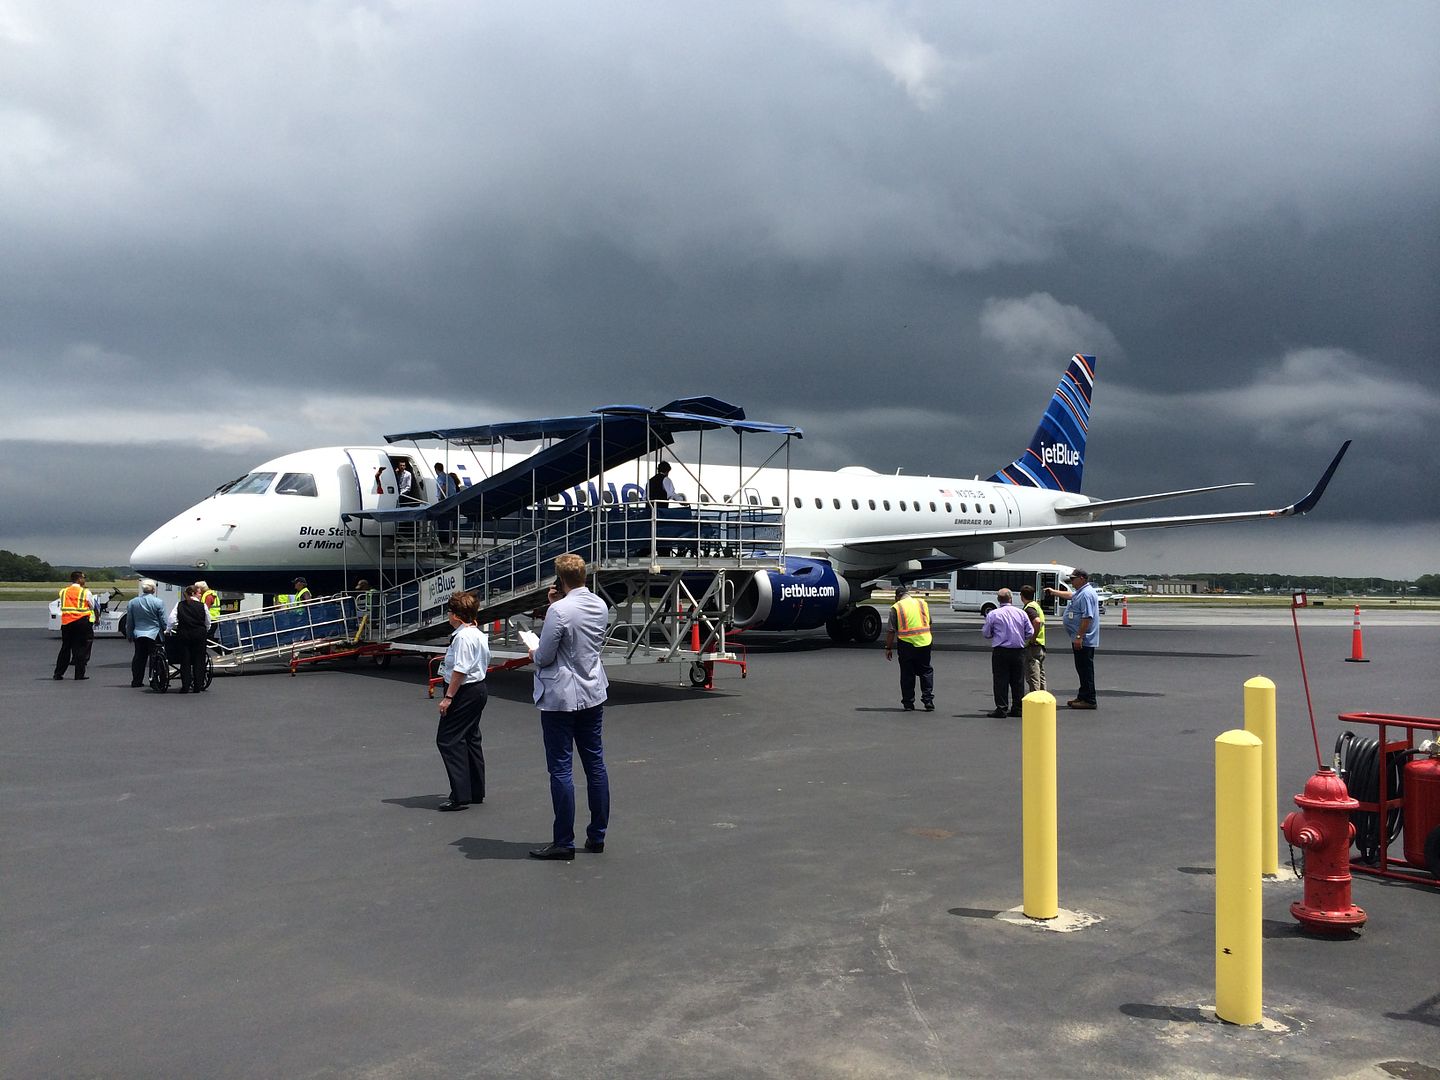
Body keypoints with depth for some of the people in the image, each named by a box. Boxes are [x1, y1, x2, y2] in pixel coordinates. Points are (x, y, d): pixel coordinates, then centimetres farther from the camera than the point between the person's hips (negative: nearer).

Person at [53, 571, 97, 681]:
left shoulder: (63, 591, 6)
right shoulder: (86, 592, -6)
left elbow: (62, 606, 12)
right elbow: (92, 607, 3)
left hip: (66, 621, 4)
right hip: (82, 621, -4)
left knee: (65, 648, 13)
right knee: (81, 648, 3)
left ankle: (58, 674, 13)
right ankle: (79, 675, 3)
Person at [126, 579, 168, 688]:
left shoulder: (132, 602, 4)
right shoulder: (159, 602, -8)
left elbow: (129, 622, 10)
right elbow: (163, 621, -4)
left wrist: (129, 635, 21)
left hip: (138, 635, 4)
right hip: (153, 634, -4)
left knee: (139, 658, 10)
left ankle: (136, 681, 12)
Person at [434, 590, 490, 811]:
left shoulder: (463, 637, -19)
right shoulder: (479, 634, 11)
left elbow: (460, 670, -23)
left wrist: (448, 697, -20)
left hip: (464, 692, -11)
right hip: (479, 688, 11)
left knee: (447, 739, -6)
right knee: (471, 739, 17)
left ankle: (459, 795, -9)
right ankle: (476, 791, 24)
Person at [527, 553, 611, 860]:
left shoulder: (559, 611, -20)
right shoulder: (600, 606, 4)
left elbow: (545, 656, -16)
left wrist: (534, 653, 7)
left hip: (561, 699, -7)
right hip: (593, 696, 7)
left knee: (560, 769, 0)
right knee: (595, 764, 12)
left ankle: (564, 842, 5)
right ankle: (597, 835, 20)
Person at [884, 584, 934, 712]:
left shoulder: (896, 607, -3)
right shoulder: (923, 603, 9)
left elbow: (891, 631, -5)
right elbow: (929, 622, 17)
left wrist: (888, 648, 2)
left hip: (906, 644, -3)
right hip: (925, 642, 3)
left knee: (907, 674, 7)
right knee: (926, 672, 15)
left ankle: (908, 703, 11)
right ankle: (928, 700, 10)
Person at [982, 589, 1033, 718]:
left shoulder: (993, 614, -5)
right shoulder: (1022, 613, 3)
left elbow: (985, 633, -1)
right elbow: (1030, 633, 6)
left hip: (1000, 651, -3)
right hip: (1018, 651, 3)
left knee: (1001, 680, 1)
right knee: (1018, 681, 10)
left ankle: (1001, 708, -2)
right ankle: (1017, 708, 14)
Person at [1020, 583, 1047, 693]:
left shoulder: (1029, 608, -16)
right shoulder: (1037, 606, 15)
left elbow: (1037, 621, -34)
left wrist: (1033, 637, -24)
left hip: (1032, 647, -10)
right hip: (1041, 646, 10)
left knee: (1032, 679, -7)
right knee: (1041, 677, 14)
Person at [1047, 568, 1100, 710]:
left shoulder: (1086, 594, -18)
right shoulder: (1080, 592, 15)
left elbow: (1087, 617, -25)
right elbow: (1070, 595, 40)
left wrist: (1079, 637, -26)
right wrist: (1053, 592, 48)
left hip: (1083, 640, -11)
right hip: (1081, 639, 11)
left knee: (1085, 669, -7)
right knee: (1082, 668, 15)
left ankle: (1089, 701, -4)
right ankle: (1082, 697, 23)